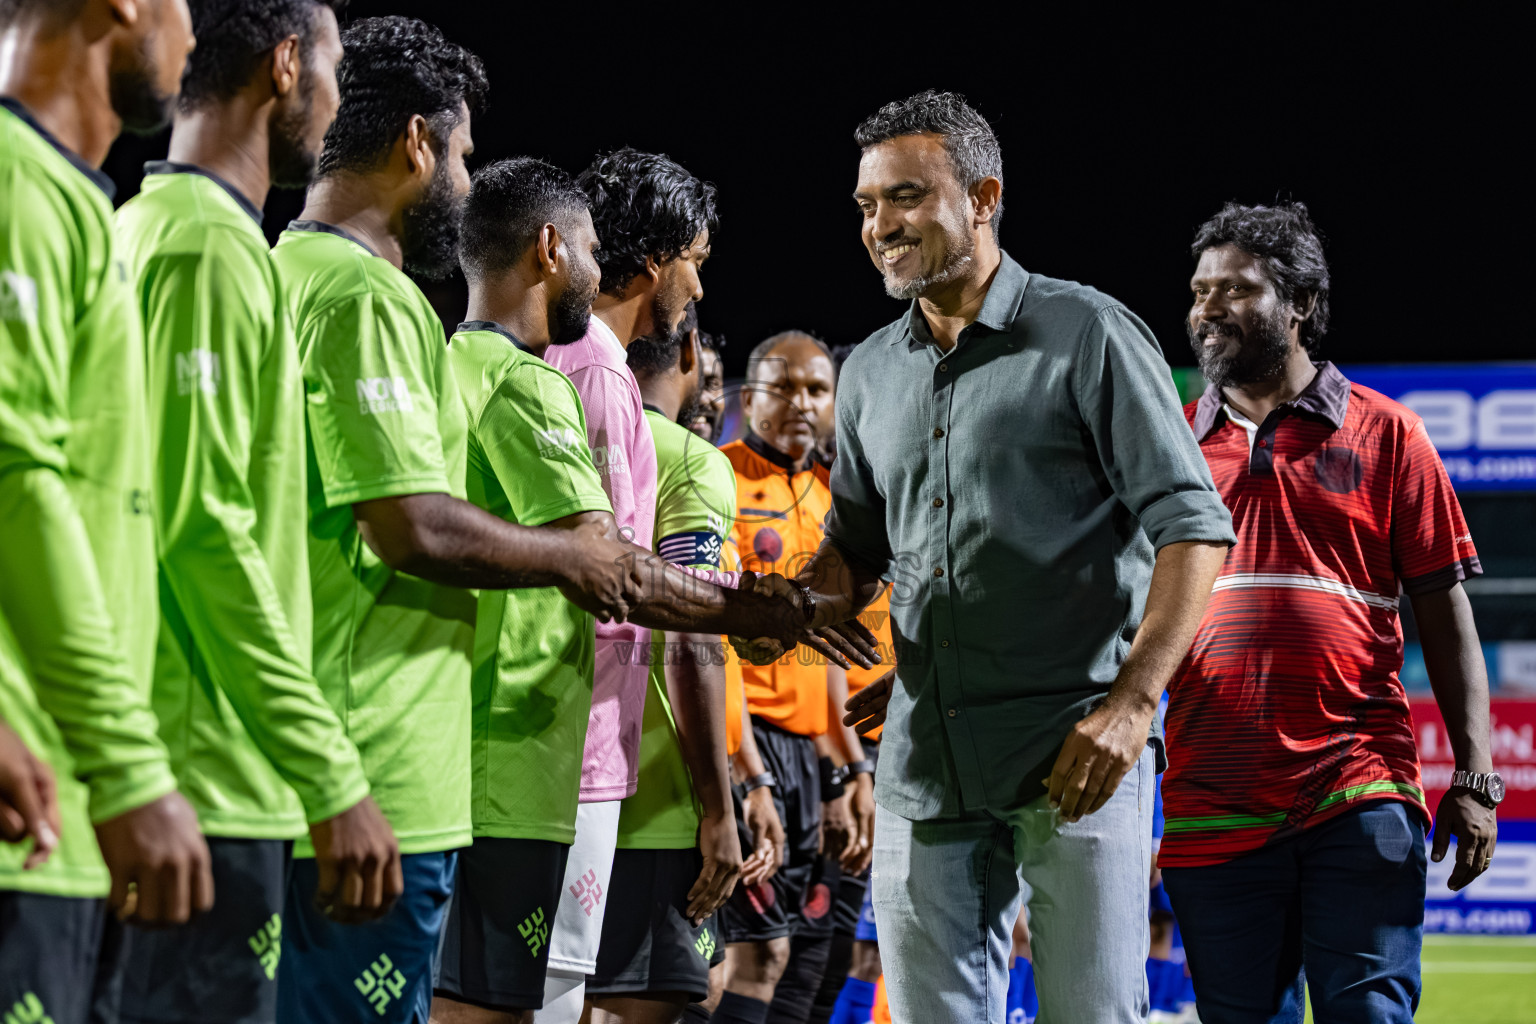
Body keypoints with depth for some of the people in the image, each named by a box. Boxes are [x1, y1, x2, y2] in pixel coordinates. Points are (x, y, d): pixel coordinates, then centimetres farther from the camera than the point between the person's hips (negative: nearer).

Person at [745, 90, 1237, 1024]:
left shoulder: (1087, 335, -2)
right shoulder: (872, 373, 16)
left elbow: (1192, 525, -7)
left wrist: (1131, 702, -17)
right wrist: (796, 603, 2)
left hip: (1076, 756, -5)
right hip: (925, 763, 6)